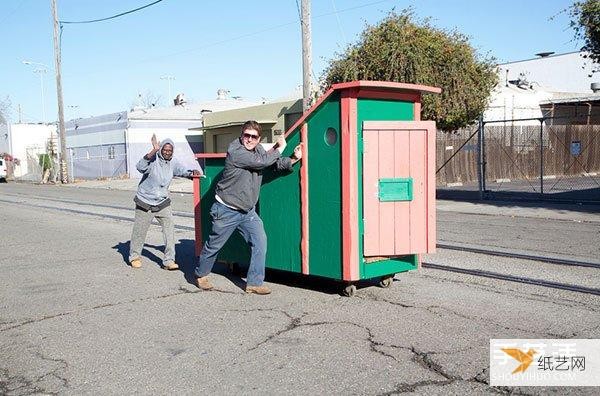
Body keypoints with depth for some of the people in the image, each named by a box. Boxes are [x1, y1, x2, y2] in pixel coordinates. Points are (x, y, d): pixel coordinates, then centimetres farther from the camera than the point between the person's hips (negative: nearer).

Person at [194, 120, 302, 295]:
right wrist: (279, 149, -13)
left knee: (260, 242, -7)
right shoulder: (235, 151, -21)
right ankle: (201, 275, 33)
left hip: (247, 211, 6)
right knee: (214, 245, 9)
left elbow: (277, 164, 10)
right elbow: (262, 162, -27)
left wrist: (293, 159, -8)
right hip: (226, 211, -6)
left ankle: (254, 283, 2)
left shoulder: (258, 149, 5)